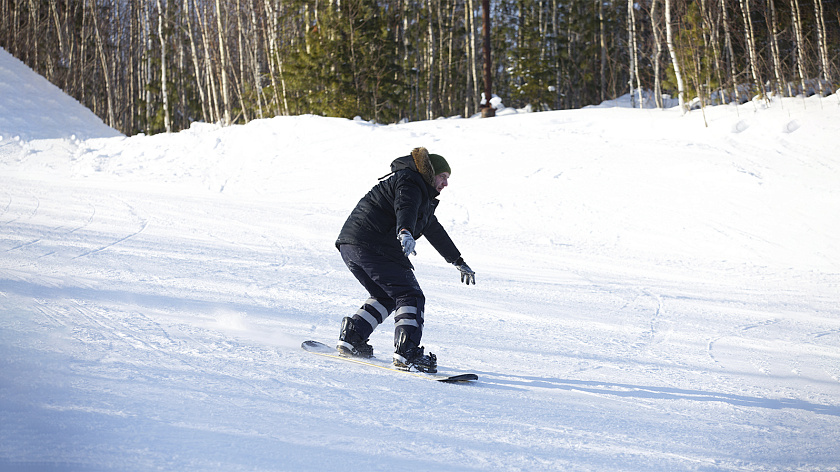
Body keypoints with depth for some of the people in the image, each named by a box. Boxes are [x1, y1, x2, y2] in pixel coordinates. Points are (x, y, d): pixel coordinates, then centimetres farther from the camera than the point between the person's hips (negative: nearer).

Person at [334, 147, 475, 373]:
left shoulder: (422, 195, 32)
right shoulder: (409, 182, -2)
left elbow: (435, 231, 41)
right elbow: (405, 207, -25)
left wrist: (459, 263, 47)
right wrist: (405, 232, -46)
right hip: (376, 247, -10)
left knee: (385, 297, 24)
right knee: (410, 296, -10)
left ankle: (351, 338, 14)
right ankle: (407, 352, -23)